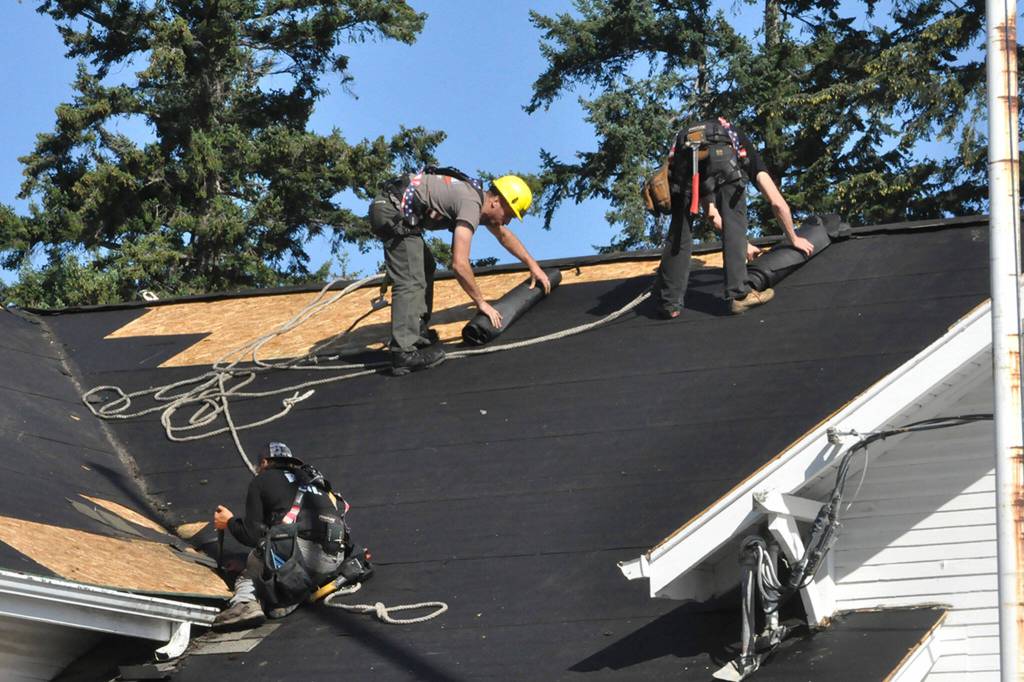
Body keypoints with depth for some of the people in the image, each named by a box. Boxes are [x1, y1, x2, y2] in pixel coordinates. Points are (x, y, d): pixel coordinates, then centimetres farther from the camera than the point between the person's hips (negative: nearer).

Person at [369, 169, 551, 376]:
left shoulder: (477, 197, 15)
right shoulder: (471, 205, -16)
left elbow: (504, 236, 34)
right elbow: (459, 264, -23)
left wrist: (533, 266, 36)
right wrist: (481, 302, -14)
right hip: (393, 211, -11)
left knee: (425, 267, 23)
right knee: (410, 281, -16)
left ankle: (417, 333, 19)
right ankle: (403, 353, -24)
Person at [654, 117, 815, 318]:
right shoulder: (748, 153, 38)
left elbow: (713, 216, 50)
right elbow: (777, 203, 30)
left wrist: (743, 245, 58)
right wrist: (794, 239, 43)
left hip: (682, 157, 3)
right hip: (721, 155, -3)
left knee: (679, 230, 14)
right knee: (734, 221, 12)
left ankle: (669, 302, 13)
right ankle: (739, 294, 6)